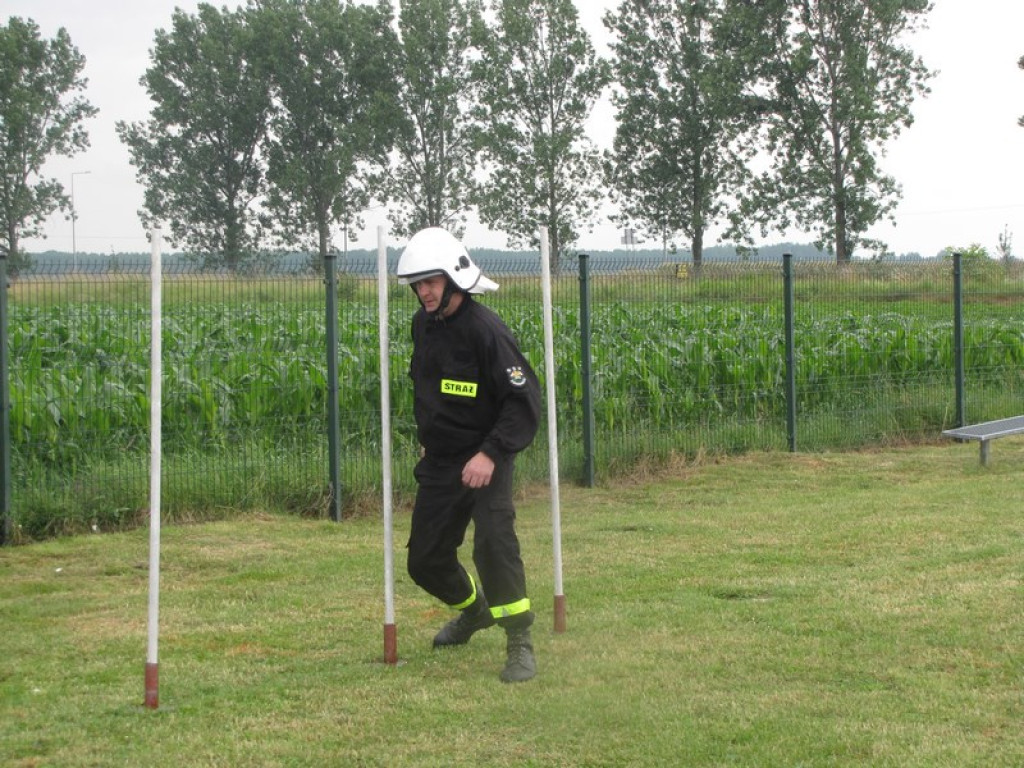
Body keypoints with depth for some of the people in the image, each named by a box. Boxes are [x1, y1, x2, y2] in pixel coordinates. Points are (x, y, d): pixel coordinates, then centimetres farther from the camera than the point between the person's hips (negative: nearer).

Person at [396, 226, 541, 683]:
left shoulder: (485, 330, -19)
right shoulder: (423, 324, 5)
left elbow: (524, 401, -21)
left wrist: (490, 454, -28)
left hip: (484, 461, -7)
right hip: (437, 462, 7)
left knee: (494, 544, -26)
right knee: (425, 561, 13)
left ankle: (520, 645, -14)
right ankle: (474, 609, 43)